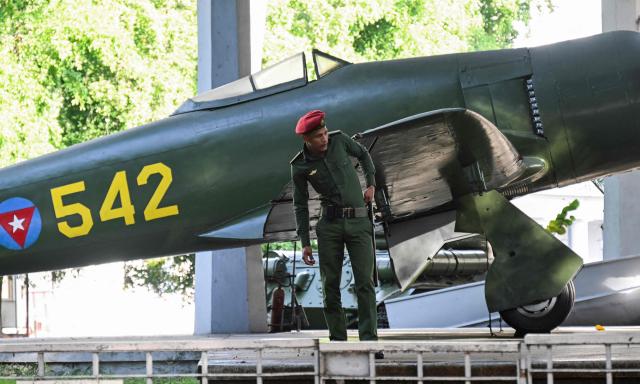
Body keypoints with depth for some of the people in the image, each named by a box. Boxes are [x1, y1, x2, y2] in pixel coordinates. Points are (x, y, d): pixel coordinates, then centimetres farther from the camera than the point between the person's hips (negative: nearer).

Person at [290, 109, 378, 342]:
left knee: (365, 282, -9)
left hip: (359, 221, 0)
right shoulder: (300, 167, -3)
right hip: (330, 224, 0)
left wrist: (371, 184, 11)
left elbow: (363, 154, 20)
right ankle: (337, 339, 6)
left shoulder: (339, 140, -2)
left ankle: (369, 339, -12)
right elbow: (300, 205, 5)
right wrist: (305, 242, 2)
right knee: (330, 285, -1)